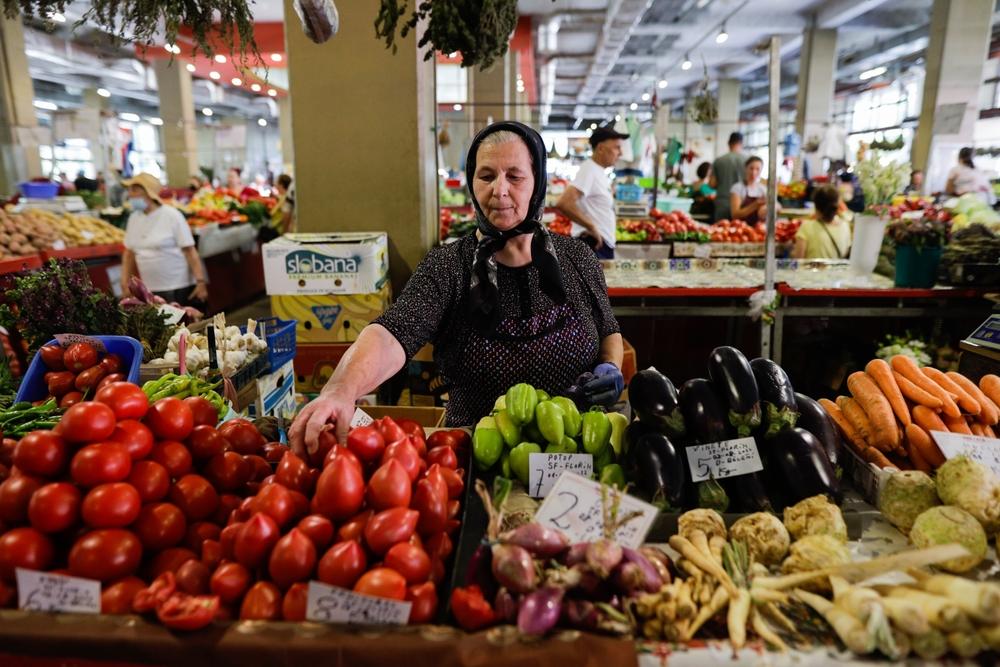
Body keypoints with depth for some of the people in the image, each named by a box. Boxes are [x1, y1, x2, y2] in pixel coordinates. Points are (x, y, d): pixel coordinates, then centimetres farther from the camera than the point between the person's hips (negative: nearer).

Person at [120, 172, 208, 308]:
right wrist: (125, 283, 10)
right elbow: (129, 253, 16)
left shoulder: (171, 215, -7)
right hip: (150, 291, 5)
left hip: (179, 288, -5)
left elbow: (190, 251, -11)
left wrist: (201, 282, -17)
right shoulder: (134, 218, 8)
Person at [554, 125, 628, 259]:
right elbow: (564, 203, -27)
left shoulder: (599, 172, 15)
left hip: (603, 245, 10)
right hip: (593, 245, -10)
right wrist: (592, 227, -21)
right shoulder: (589, 170, -14)